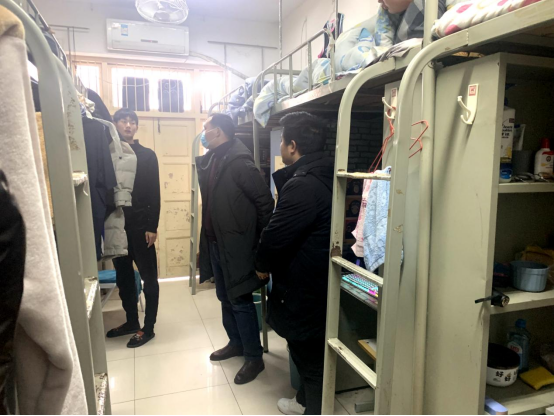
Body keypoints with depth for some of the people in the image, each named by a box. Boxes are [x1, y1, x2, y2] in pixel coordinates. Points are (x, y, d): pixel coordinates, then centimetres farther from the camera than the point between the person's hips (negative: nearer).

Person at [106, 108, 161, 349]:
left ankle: (148, 327, 15)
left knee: (149, 278, 3)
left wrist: (152, 226, -11)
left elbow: (154, 194, -4)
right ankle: (132, 321, 30)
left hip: (140, 226, -3)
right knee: (123, 277, 14)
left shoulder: (147, 155, 1)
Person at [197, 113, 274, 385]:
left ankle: (254, 358, 17)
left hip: (236, 245, -9)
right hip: (215, 242, 9)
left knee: (240, 300, 1)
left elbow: (265, 201, -18)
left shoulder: (239, 162, -18)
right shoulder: (209, 161, 9)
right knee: (225, 298, 19)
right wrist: (207, 238, 14)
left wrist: (259, 239, -10)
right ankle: (236, 344, 38)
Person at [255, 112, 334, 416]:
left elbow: (278, 233, -22)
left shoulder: (302, 184, -26)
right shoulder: (321, 176, 6)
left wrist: (262, 264, -3)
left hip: (302, 286, -10)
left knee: (308, 354, 9)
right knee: (310, 349, 25)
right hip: (314, 280, 10)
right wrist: (269, 262, 18)